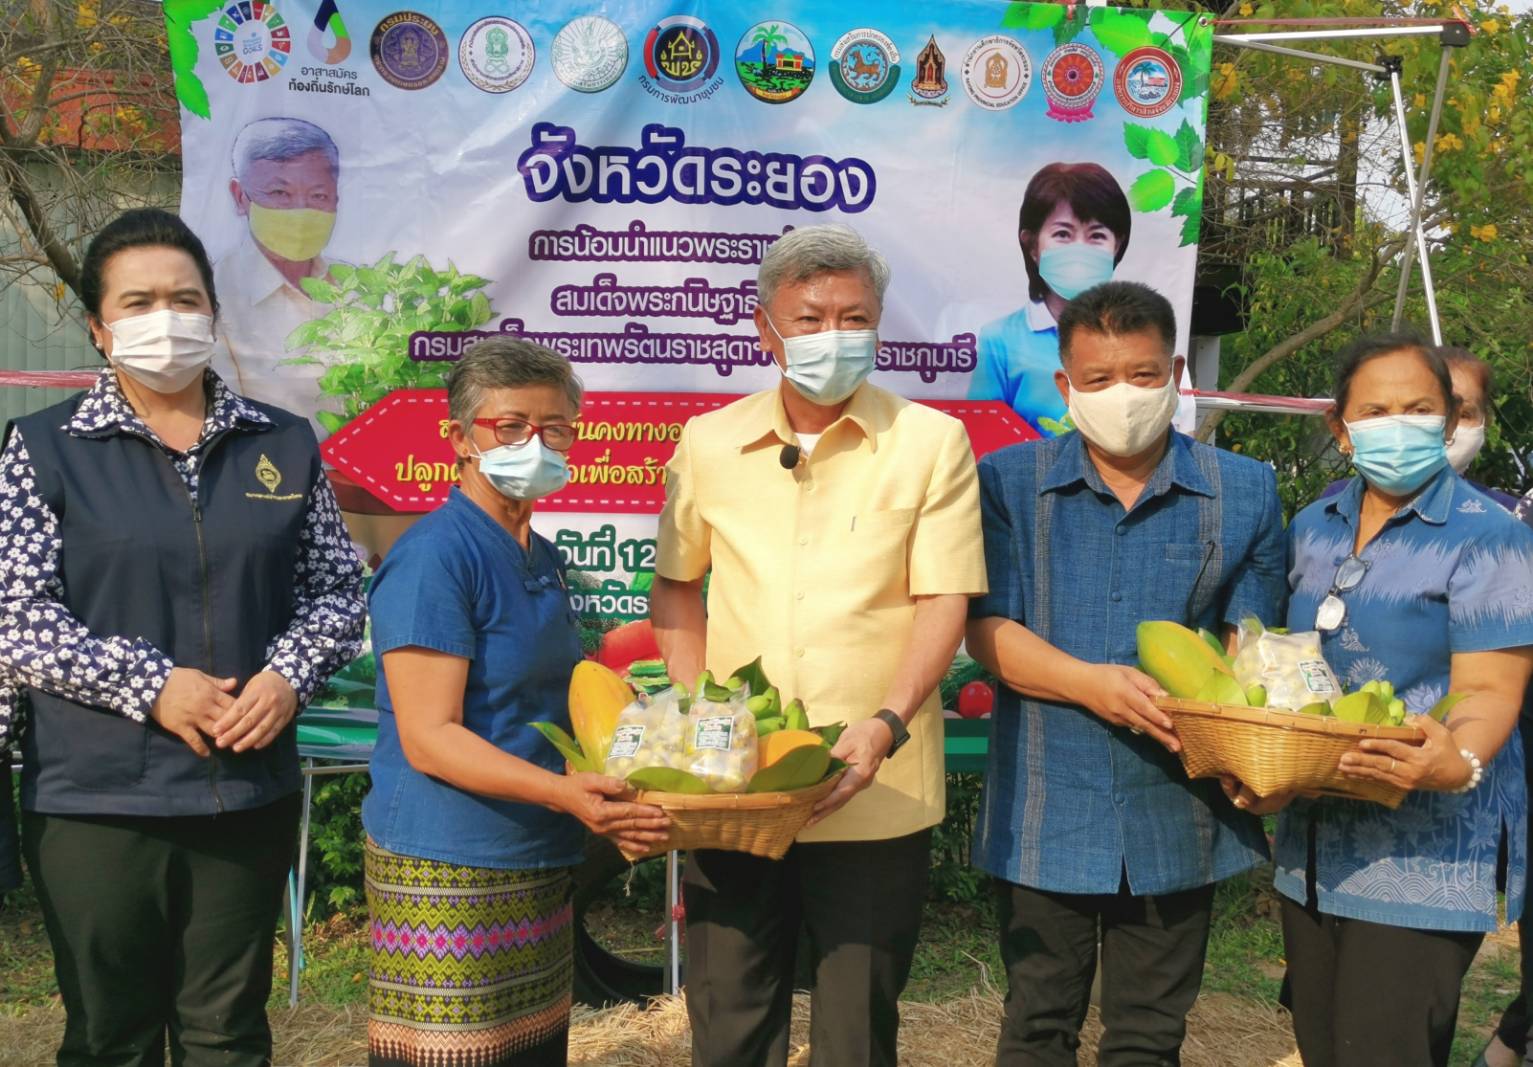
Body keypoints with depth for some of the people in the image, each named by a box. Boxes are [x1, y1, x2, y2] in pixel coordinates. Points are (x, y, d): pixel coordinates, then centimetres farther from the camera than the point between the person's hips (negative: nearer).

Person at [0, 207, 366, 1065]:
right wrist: (152, 687, -16)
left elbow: (337, 588, 9)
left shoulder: (286, 444, 7)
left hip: (252, 792, 3)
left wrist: (290, 675, -10)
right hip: (97, 799, -2)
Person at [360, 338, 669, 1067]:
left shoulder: (543, 559, 11)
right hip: (447, 871, -9)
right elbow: (427, 737, -20)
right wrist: (564, 792, -30)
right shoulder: (435, 555, -15)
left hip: (539, 867, 9)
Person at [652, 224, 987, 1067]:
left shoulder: (931, 442, -2)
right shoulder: (708, 444, 6)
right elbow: (675, 586, 15)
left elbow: (944, 601, -6)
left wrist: (888, 723, -19)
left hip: (875, 792, -2)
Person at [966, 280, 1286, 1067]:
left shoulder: (1244, 492, 2)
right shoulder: (1008, 483, -1)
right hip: (1045, 814, 0)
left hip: (1179, 815, 1)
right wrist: (1093, 684, -21)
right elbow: (988, 629, -5)